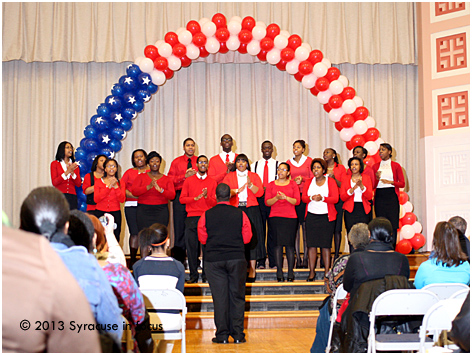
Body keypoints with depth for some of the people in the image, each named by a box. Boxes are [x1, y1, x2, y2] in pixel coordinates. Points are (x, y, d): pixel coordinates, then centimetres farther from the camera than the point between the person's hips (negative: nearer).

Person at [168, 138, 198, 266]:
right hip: (180, 197, 0)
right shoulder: (176, 162, 12)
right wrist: (185, 176, -8)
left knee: (196, 228, -3)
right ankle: (179, 259, 3)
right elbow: (170, 180, 3)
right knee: (180, 226, -2)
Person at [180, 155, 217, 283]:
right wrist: (196, 198, -9)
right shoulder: (189, 181, 11)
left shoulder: (212, 182, 11)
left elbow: (214, 202, 7)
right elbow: (182, 199, 5)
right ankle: (193, 275, 5)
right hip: (192, 218, 0)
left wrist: (206, 196, -12)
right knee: (192, 247, -2)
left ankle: (206, 275, 4)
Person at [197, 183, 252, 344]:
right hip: (237, 258, 0)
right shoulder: (240, 214, -2)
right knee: (237, 296, 7)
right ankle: (238, 335, 9)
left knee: (219, 296, 4)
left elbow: (202, 239, 5)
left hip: (213, 260, 0)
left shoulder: (206, 216, -2)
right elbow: (247, 238, 2)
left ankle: (222, 335, 6)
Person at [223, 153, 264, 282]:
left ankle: (252, 270, -2)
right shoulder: (229, 176, 12)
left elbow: (260, 192, 0)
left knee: (251, 238, -5)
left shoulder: (254, 176, 12)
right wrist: (237, 190, -14)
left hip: (251, 210, 0)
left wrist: (250, 184, -15)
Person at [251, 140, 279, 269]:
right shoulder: (254, 165, 16)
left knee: (273, 230, -2)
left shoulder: (278, 165, 10)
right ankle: (260, 261, 1)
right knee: (259, 230, -2)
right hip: (258, 200, 1)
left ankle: (274, 261, 2)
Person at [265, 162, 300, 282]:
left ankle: (290, 273, 1)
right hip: (275, 218, 0)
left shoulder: (293, 184, 11)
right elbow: (267, 202, 4)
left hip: (290, 218, 0)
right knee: (278, 244, -5)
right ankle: (279, 273, -1)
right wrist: (277, 197, -14)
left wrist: (285, 197, -14)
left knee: (289, 244, -4)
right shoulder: (271, 185, 12)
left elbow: (297, 201, 1)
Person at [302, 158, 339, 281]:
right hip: (312, 216, 2)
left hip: (327, 216, -2)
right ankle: (312, 272, 1)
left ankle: (327, 272, 2)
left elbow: (335, 198, -4)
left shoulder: (330, 181, 5)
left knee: (326, 245, -2)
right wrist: (311, 198, -16)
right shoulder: (309, 182, 14)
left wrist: (322, 198, -19)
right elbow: (303, 197, 5)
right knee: (311, 244, -3)